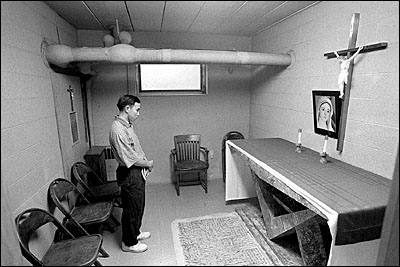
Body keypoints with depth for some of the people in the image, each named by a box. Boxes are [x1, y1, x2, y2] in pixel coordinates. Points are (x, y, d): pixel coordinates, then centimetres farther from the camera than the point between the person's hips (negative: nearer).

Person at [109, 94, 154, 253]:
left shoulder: (127, 125, 6)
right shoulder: (118, 130, -26)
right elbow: (130, 159, -26)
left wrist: (145, 163, -1)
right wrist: (148, 164, -11)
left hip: (137, 172, 10)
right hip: (129, 175, -9)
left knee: (139, 205, 23)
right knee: (132, 208, 8)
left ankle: (135, 232, 44)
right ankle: (129, 243, 29)